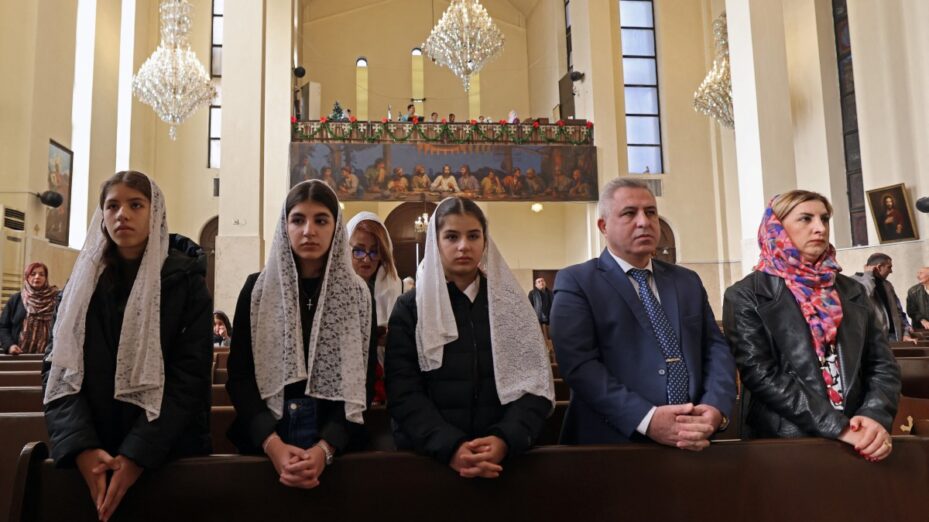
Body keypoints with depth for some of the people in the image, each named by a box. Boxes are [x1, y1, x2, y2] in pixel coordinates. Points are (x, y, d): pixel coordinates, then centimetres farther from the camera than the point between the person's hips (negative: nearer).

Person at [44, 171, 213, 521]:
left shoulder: (186, 281, -5)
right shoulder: (81, 283, 6)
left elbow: (190, 375, -12)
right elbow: (59, 369, -1)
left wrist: (138, 453, -21)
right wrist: (81, 447, -17)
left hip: (168, 453, -3)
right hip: (90, 457, 3)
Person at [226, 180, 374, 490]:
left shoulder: (357, 294, 0)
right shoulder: (258, 288, 1)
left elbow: (360, 382, -4)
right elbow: (240, 375, -4)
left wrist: (325, 448, -19)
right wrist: (273, 444, -17)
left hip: (334, 443, 0)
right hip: (263, 441, 1)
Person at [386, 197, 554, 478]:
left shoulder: (512, 303, 4)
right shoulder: (410, 307, 1)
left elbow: (534, 381, -2)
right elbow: (403, 393, -7)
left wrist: (505, 439, -18)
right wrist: (450, 446, -21)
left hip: (505, 453, 1)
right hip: (429, 455, -1)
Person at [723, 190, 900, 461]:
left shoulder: (852, 292, 10)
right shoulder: (746, 295, -6)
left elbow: (883, 364, 5)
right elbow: (761, 373, -15)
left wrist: (875, 416, -14)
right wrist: (838, 428, -19)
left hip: (857, 442, 4)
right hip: (783, 443, -4)